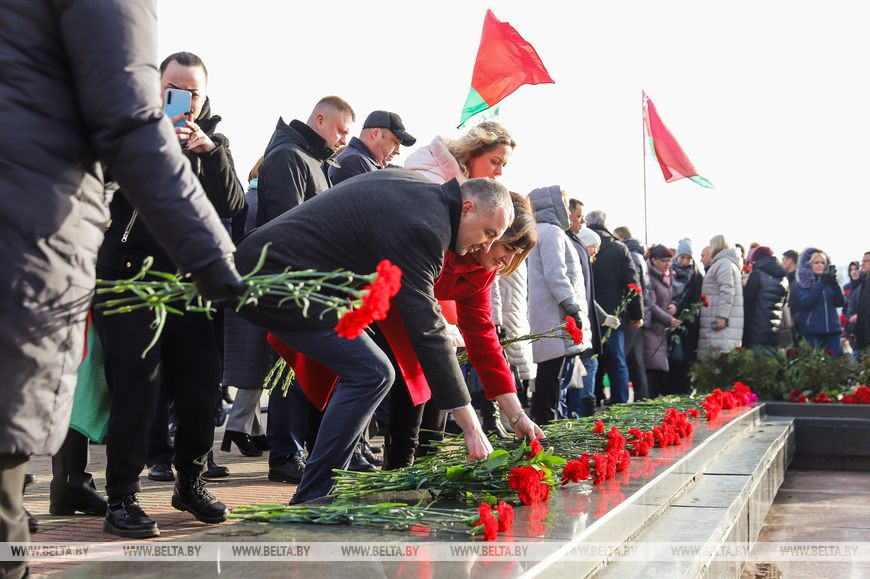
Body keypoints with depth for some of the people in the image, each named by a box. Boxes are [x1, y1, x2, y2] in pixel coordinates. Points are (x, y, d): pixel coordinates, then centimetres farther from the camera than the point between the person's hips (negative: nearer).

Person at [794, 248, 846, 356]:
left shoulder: (828, 280, 13)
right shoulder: (802, 284, 3)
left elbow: (840, 303, 4)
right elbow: (805, 302, -14)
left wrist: (834, 284, -11)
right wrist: (821, 283, -19)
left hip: (832, 329, 4)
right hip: (812, 331, -4)